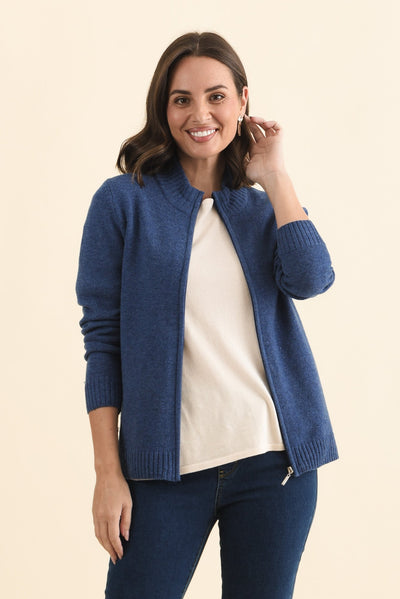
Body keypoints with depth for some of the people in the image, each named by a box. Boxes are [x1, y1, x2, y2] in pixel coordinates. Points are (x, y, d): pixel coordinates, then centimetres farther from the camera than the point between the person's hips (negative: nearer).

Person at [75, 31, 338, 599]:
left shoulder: (263, 206, 10)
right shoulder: (123, 201, 0)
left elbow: (310, 279, -10)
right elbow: (102, 340, -2)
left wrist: (274, 175, -4)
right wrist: (108, 473, -6)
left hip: (275, 459, 3)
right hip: (170, 466, -2)